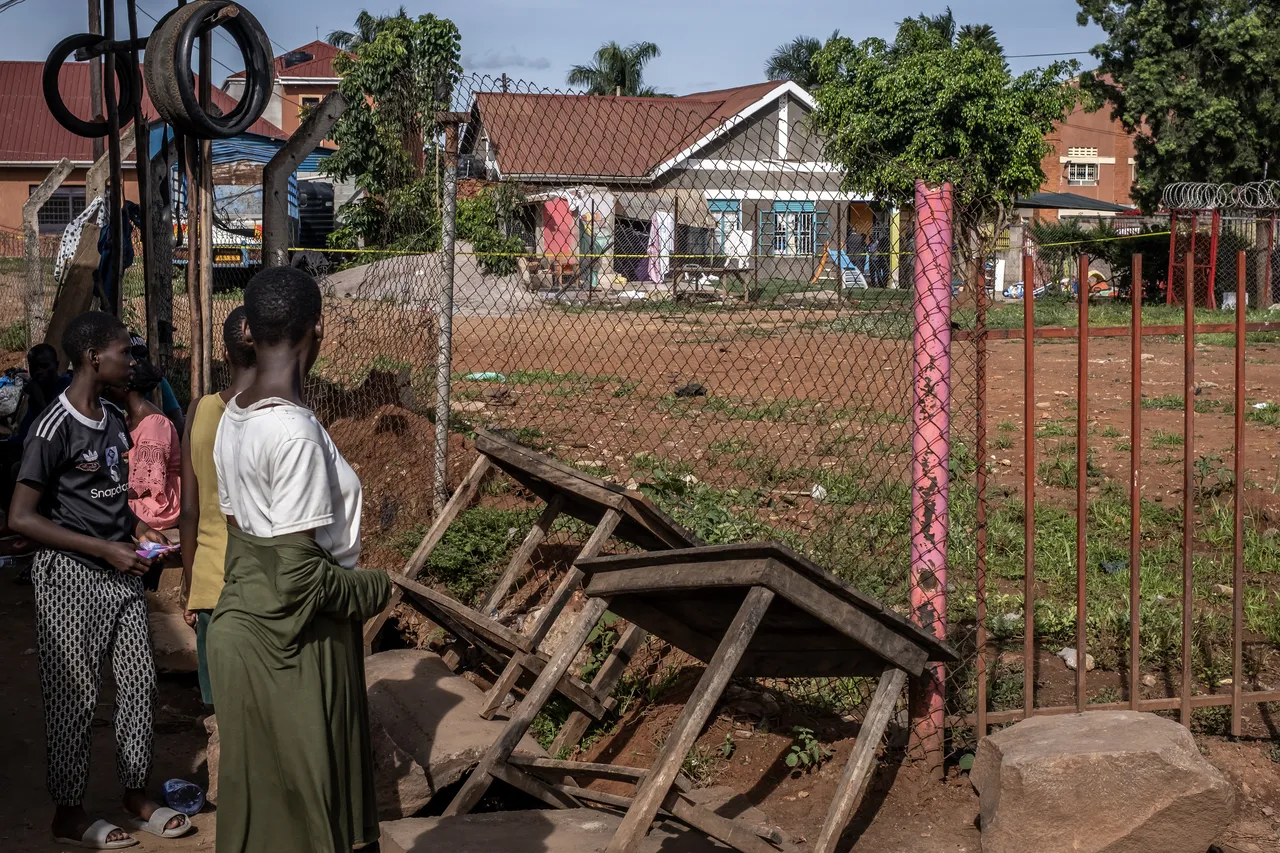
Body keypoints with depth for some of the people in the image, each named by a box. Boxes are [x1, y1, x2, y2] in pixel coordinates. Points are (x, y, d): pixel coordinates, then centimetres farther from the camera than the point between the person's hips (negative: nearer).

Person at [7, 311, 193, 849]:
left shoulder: (115, 421, 8)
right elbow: (22, 518, -18)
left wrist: (138, 530, 4)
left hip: (120, 571, 8)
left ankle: (136, 797, 24)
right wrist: (106, 550, -19)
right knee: (75, 695, 2)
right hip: (71, 576, -7)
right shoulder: (55, 428, -16)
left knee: (138, 680, 10)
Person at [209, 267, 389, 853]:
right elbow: (298, 573, -25)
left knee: (256, 794, 19)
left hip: (243, 628, 9)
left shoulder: (233, 417, 4)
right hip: (294, 648, -9)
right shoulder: (295, 432, -23)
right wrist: (373, 590, -8)